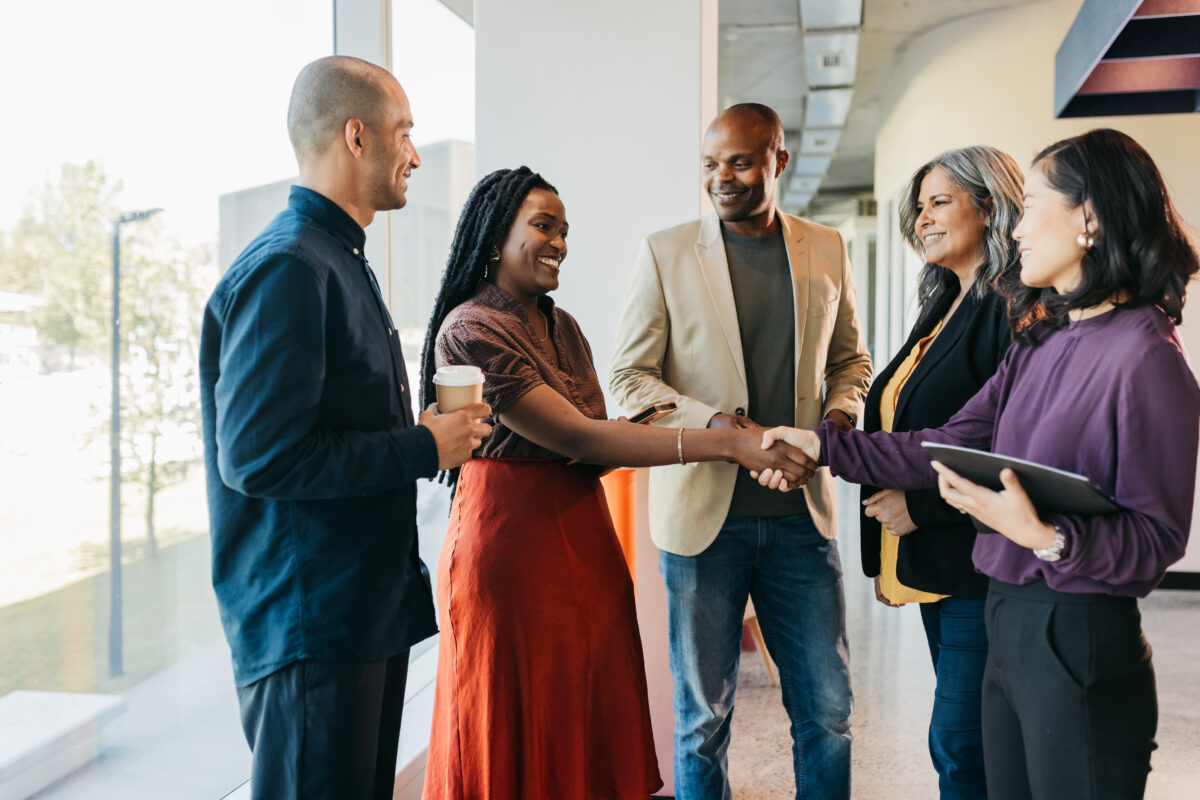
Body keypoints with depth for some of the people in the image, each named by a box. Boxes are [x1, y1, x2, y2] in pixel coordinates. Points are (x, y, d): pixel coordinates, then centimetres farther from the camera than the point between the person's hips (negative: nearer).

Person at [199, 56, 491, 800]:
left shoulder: (341, 261, 16)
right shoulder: (287, 269, -17)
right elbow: (258, 456, -24)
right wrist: (424, 447, -17)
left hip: (369, 605, 10)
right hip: (309, 620, -10)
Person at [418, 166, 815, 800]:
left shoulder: (562, 326, 12)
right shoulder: (469, 331, -13)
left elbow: (593, 445, 7)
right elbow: (578, 439, -19)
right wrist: (728, 443, -22)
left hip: (583, 534, 7)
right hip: (511, 540, -7)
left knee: (591, 723, 11)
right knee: (521, 740, 4)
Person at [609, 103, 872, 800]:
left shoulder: (828, 250, 8)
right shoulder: (666, 252, -1)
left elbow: (850, 358, 19)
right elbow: (629, 377, -2)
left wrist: (841, 413, -3)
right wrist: (716, 423, -17)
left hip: (801, 511, 2)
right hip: (704, 513, -2)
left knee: (829, 708, 10)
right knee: (703, 716, 9)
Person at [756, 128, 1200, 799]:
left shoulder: (1146, 358, -16)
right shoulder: (1040, 343, 9)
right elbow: (950, 447, 9)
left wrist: (1047, 538, -31)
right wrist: (821, 446, 7)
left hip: (1083, 638, -8)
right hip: (1008, 620, 8)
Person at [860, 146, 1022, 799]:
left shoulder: (1015, 311, -14)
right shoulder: (943, 306, 15)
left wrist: (920, 504, -16)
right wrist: (887, 557, 19)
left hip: (984, 566, -9)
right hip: (932, 566, 9)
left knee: (959, 745, -2)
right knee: (965, 741, 18)